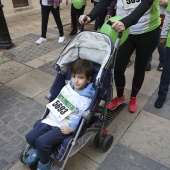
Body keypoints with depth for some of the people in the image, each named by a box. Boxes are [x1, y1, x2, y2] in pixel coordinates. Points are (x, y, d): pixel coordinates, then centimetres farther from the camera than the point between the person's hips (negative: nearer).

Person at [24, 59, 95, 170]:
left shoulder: (86, 99, -15)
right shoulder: (66, 88, 6)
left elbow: (82, 118, -14)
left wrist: (71, 128, -21)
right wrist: (50, 115, 13)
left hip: (64, 127, -7)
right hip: (52, 120, 7)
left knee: (41, 141, -22)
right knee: (30, 137, -1)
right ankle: (40, 151, 32)